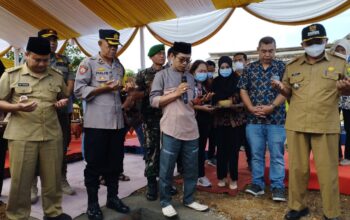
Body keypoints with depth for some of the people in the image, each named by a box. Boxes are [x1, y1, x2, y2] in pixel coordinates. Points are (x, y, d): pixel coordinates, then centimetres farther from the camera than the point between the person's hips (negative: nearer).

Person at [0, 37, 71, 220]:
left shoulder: (57, 76, 10)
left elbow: (65, 97, 23)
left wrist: (63, 102, 0)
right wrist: (16, 107, -17)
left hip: (52, 135, 3)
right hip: (22, 136, -2)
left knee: (52, 177, 10)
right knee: (20, 179, 6)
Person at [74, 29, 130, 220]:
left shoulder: (119, 66, 17)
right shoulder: (88, 63, -2)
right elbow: (78, 90, -10)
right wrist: (103, 88, -17)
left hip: (117, 122, 6)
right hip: (96, 122, -6)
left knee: (115, 162, 13)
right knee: (94, 163, 4)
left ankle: (112, 198, 30)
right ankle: (92, 203, 20)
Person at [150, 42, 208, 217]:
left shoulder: (190, 78, 17)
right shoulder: (162, 75, 1)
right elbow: (153, 101, -5)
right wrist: (175, 93, -12)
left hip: (191, 130, 5)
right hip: (171, 130, -5)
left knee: (191, 168, 13)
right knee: (166, 169, 6)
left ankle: (188, 199, 30)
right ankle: (165, 202, 23)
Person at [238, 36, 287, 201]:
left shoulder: (281, 67, 3)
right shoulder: (250, 68, 8)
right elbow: (243, 90, 6)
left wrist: (271, 107, -16)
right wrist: (251, 108, -7)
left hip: (276, 118, -2)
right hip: (254, 119, 2)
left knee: (277, 154, 4)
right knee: (256, 154, 9)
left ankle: (277, 186, 15)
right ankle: (257, 183, 22)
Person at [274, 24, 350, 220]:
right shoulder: (292, 66, 11)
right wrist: (282, 88, -6)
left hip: (326, 126, -1)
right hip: (296, 125, 2)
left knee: (327, 171, 3)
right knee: (297, 168, 9)